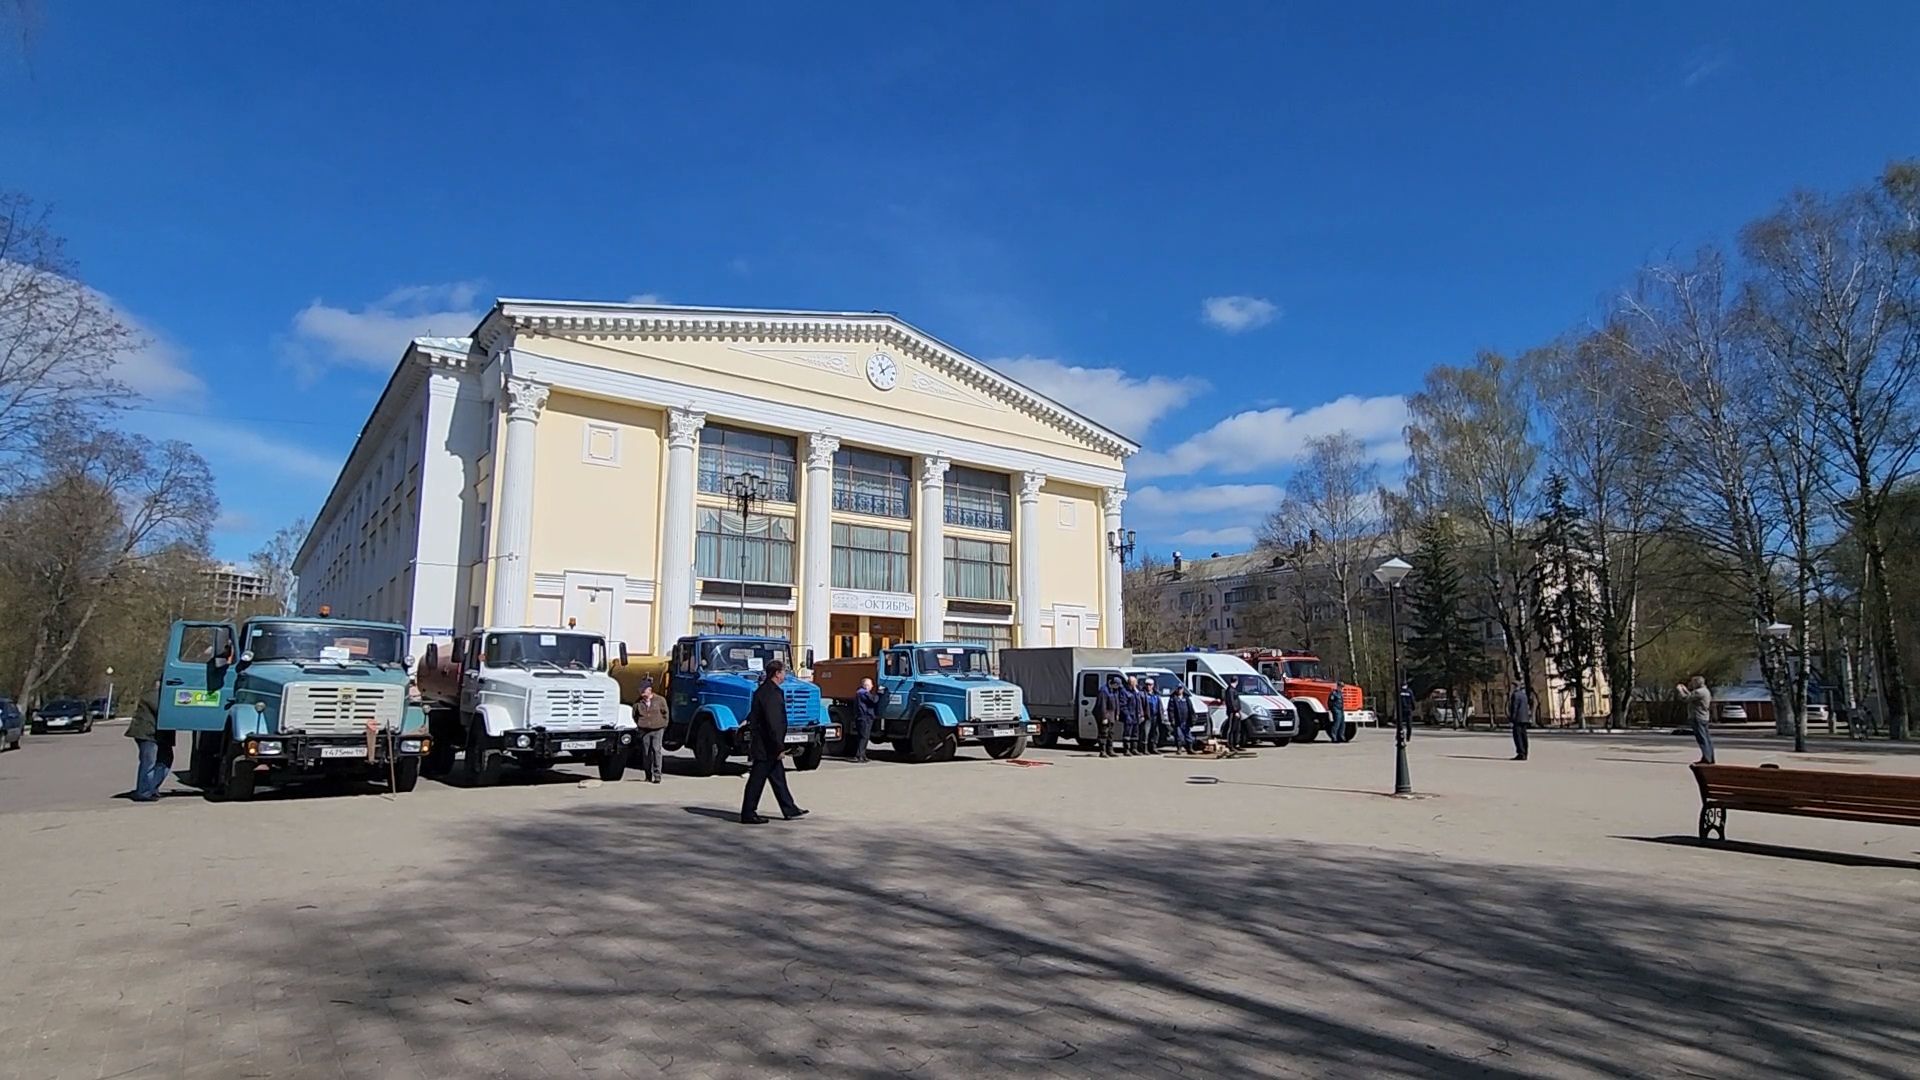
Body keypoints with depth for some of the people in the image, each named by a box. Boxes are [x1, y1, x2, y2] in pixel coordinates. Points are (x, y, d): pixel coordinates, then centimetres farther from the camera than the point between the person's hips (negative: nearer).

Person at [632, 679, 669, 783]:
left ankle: (657, 775, -7)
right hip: (644, 731, 2)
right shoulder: (638, 703, 2)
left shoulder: (660, 700, -2)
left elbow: (665, 713, 10)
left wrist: (663, 725, 8)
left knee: (657, 750, -10)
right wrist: (639, 725, 12)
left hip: (657, 729, -2)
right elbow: (635, 715, 19)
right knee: (646, 752, 5)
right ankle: (648, 776, 16)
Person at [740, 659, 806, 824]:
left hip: (767, 748, 10)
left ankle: (790, 810, 22)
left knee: (778, 778, 15)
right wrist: (779, 747, -22)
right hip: (765, 747, -10)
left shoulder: (764, 690, 12)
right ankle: (748, 814, 7)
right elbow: (772, 723, -25)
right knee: (757, 780, -1)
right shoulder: (771, 693, -20)